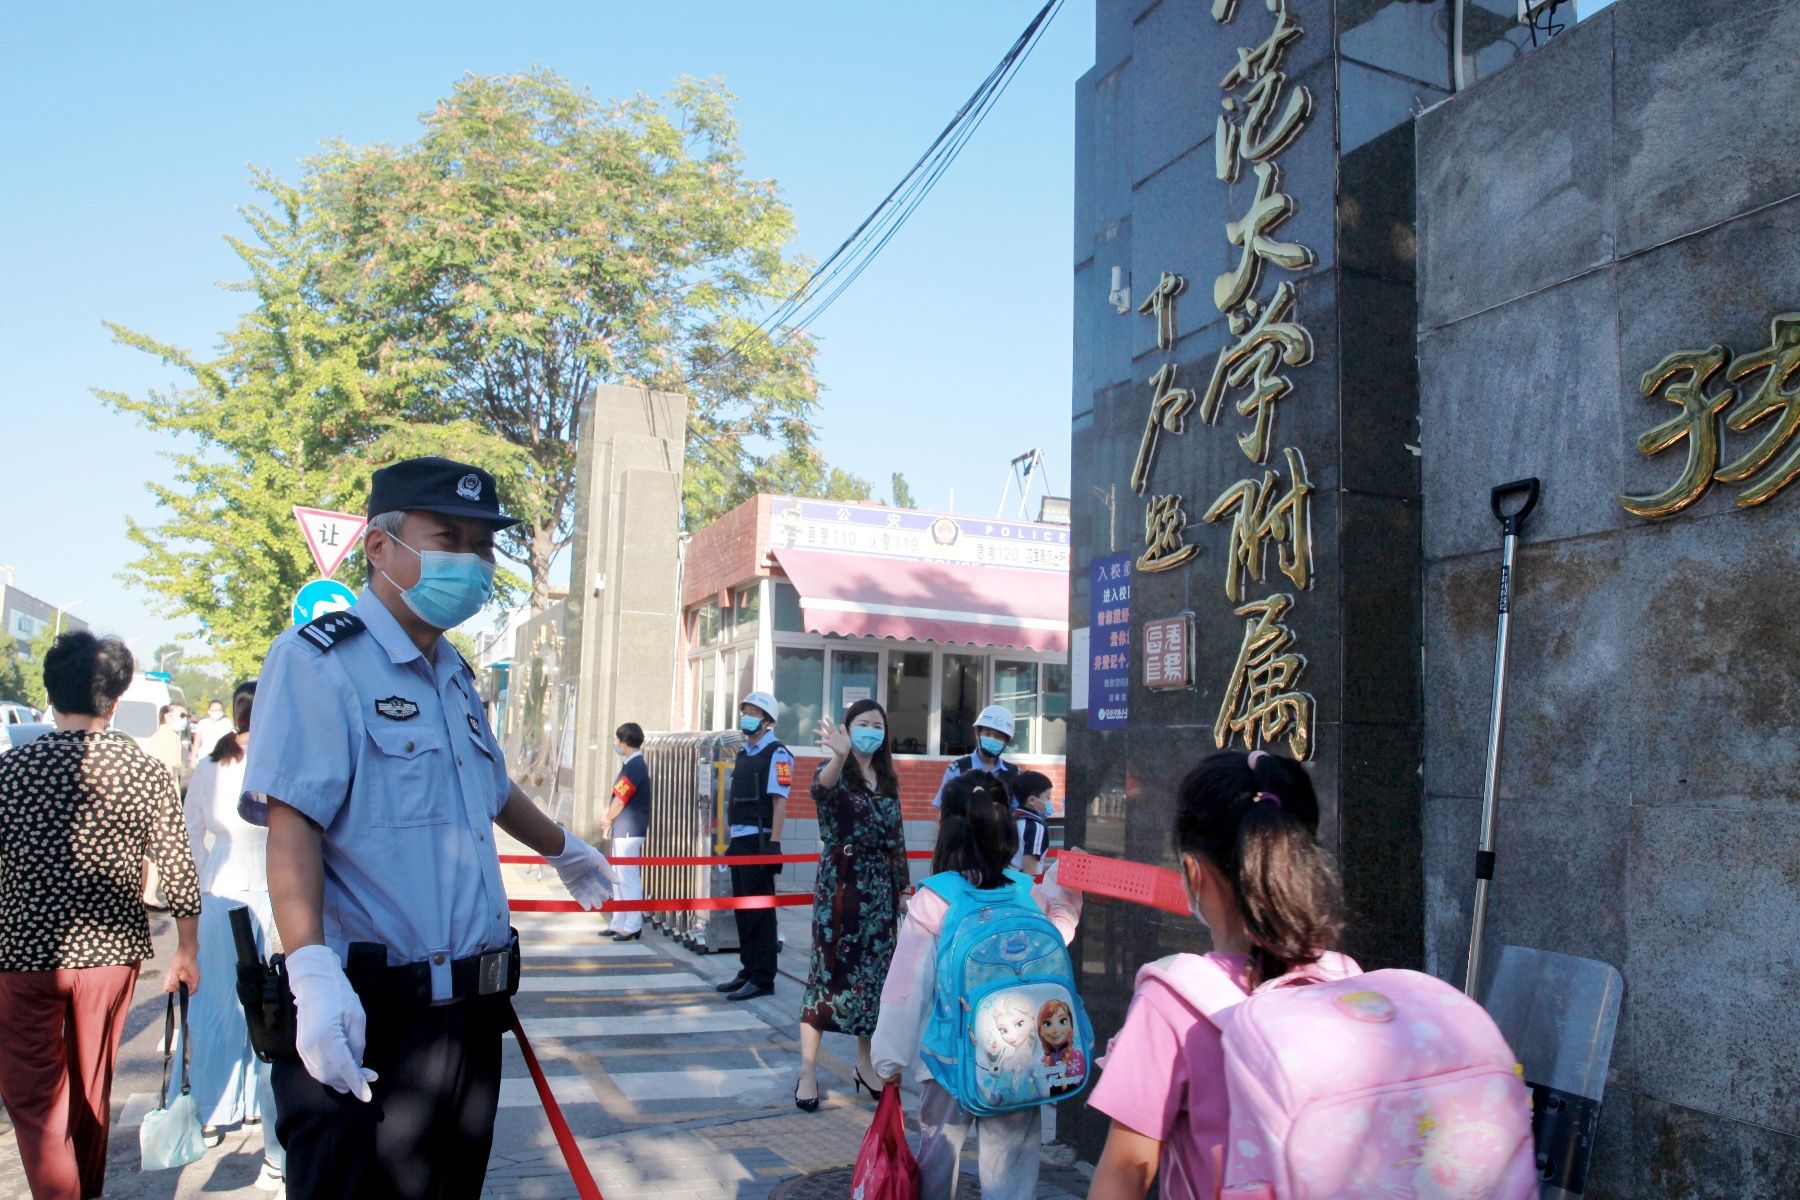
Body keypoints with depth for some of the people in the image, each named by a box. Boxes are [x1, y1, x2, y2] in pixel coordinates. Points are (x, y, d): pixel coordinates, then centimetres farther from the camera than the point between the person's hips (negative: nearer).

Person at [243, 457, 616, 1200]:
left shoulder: (454, 674, 14)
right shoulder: (318, 661, -11)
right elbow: (291, 823, -21)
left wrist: (562, 849, 45)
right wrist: (312, 972, -33)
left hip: (471, 1013, 8)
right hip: (368, 1019, -8)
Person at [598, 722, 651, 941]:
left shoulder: (634, 766, -17)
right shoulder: (631, 764, 14)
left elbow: (619, 801, -15)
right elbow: (617, 798, 16)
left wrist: (607, 820, 1)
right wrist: (609, 820, 6)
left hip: (629, 831, -10)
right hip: (623, 830, 10)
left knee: (628, 878, -6)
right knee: (620, 878, 15)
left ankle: (633, 927, -2)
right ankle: (619, 924, 23)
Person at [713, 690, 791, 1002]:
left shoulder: (776, 753, -9)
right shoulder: (744, 753, 17)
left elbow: (779, 801, -16)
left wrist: (774, 843, -21)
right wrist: (732, 839, 18)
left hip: (759, 840, -9)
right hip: (740, 841, 9)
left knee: (759, 910, -3)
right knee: (742, 908, 14)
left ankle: (762, 978, 3)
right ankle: (748, 970, 23)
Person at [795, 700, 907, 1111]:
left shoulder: (887, 778, 12)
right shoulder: (835, 769, -5)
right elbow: (821, 787, -31)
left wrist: (903, 885, 14)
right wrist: (840, 754, -51)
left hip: (880, 888, 5)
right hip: (840, 885, -5)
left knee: (873, 973, 10)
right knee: (830, 972, -5)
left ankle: (865, 1062, 24)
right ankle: (808, 1071, 2)